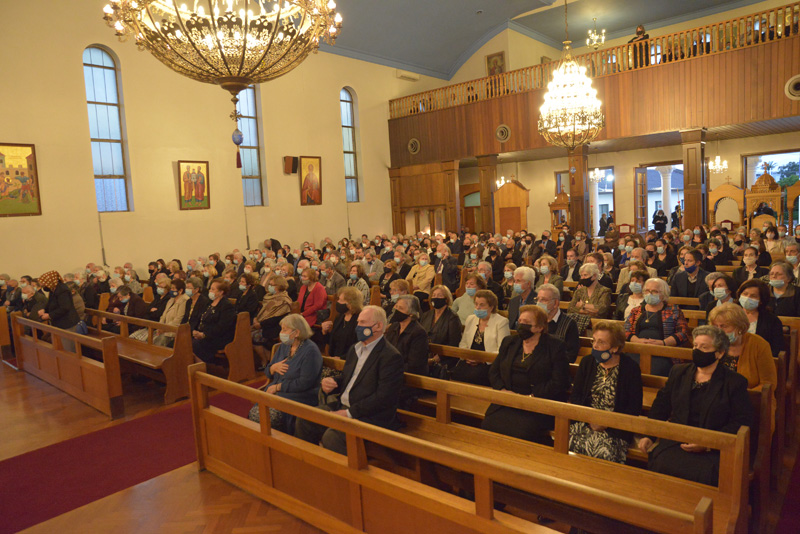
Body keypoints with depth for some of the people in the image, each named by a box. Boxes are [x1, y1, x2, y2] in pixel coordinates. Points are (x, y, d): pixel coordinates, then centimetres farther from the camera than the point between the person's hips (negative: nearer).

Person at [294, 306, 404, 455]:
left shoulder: (391, 357, -14)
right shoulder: (355, 349, 15)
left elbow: (383, 398, -21)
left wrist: (349, 413, -20)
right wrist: (329, 383, 0)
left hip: (370, 416, -8)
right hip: (342, 406, 8)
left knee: (332, 436, -29)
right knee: (304, 421, -5)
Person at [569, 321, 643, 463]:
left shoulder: (631, 368, 0)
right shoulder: (586, 363, 12)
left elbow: (634, 409, -2)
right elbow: (575, 396, 7)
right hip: (585, 422, 3)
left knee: (603, 452, -30)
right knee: (568, 444, -23)